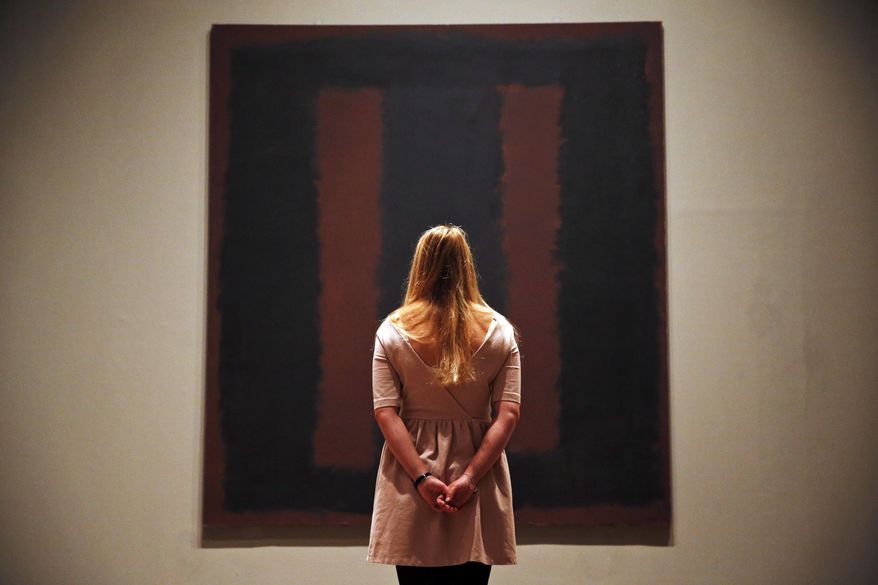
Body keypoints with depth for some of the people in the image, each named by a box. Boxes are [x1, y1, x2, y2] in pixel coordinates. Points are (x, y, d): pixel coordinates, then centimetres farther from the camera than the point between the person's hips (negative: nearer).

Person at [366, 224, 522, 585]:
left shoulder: (392, 331, -1)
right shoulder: (499, 331, 0)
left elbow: (386, 413, -8)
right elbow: (508, 415, -6)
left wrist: (421, 477, -10)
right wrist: (471, 476, -9)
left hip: (413, 480, 0)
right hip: (478, 490, 1)